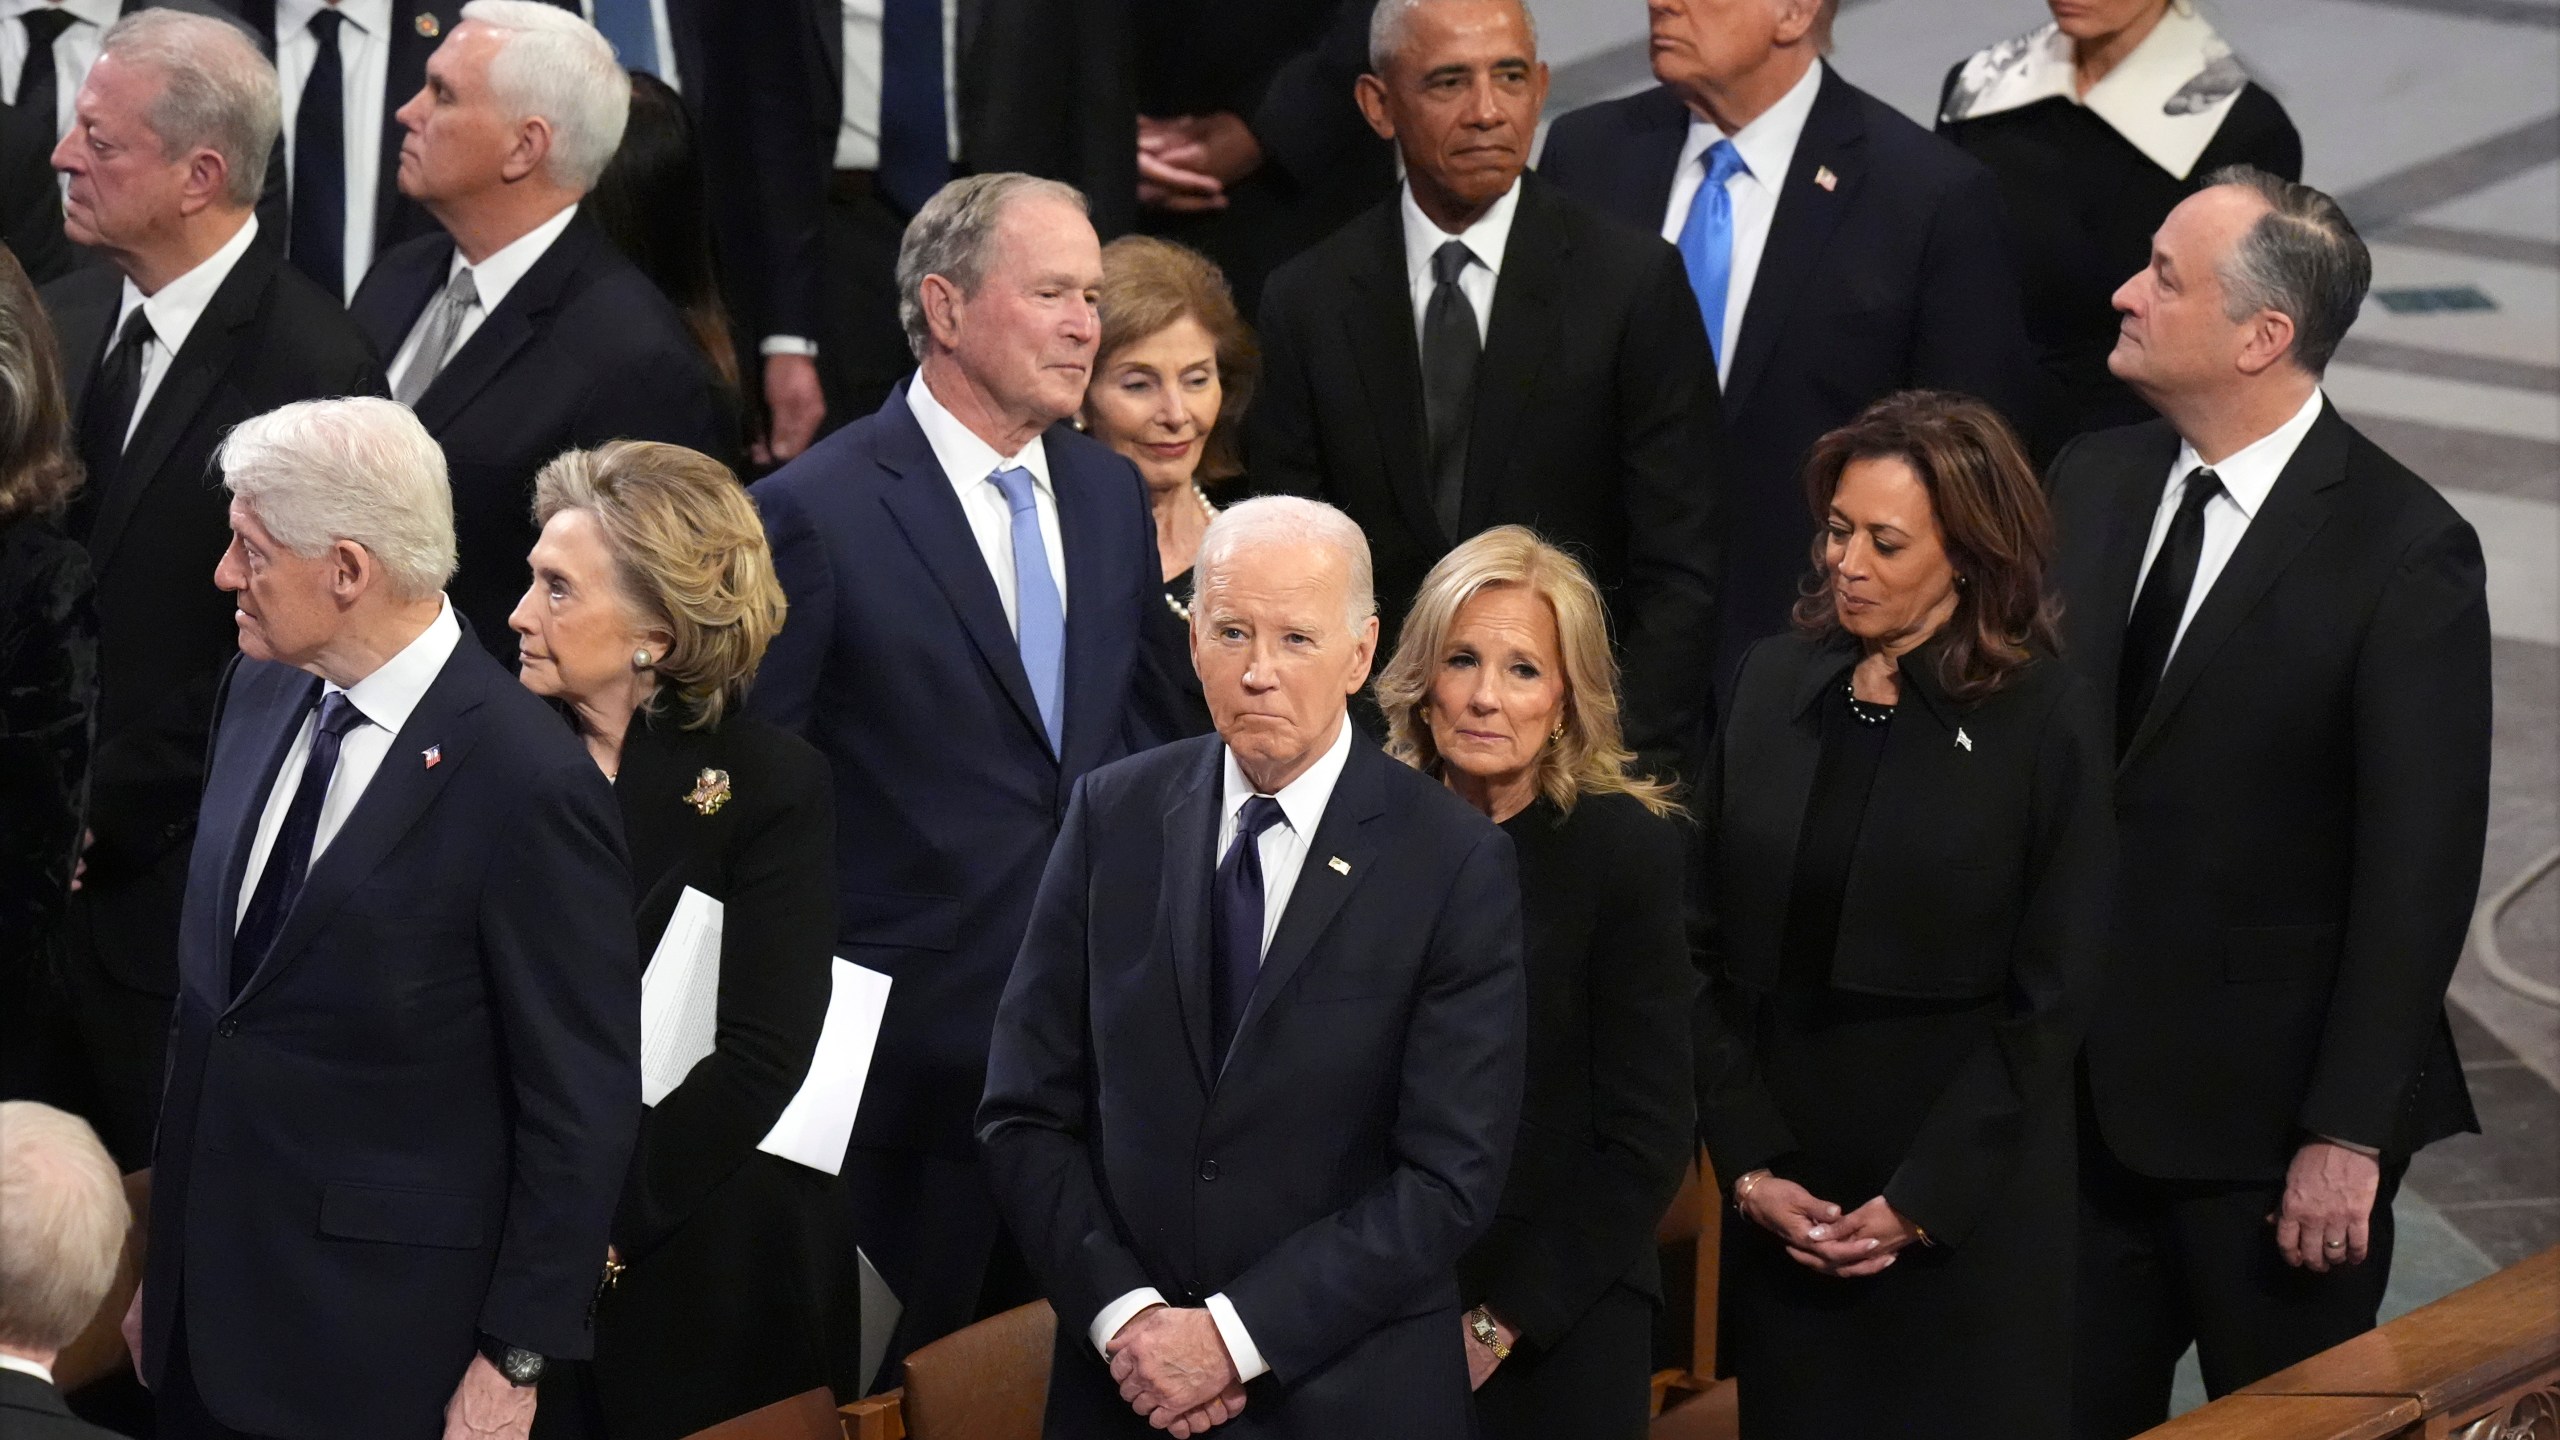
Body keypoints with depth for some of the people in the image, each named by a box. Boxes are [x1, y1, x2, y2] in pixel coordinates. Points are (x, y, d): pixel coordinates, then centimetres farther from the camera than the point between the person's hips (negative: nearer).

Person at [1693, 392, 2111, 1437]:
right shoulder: (1776, 684, 2)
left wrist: (1919, 1203, -11)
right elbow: (1713, 948, 4)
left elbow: (2047, 999, -8)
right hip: (1783, 1191, 3)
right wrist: (1748, 1166, -5)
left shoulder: (2045, 722, -8)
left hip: (1967, 1212, -3)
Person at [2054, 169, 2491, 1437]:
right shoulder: (2089, 485, 4)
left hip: (2270, 1119, -5)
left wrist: (2349, 1135, -16)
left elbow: (2420, 867, -14)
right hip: (2079, 1090, 5)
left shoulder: (2403, 551, -14)